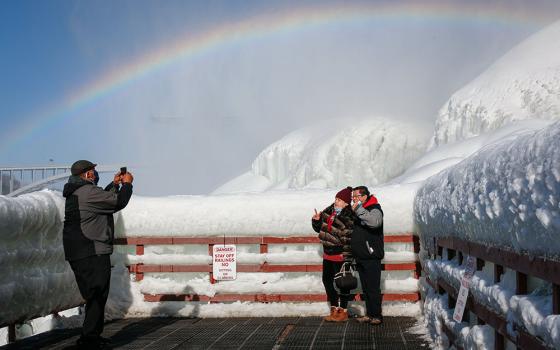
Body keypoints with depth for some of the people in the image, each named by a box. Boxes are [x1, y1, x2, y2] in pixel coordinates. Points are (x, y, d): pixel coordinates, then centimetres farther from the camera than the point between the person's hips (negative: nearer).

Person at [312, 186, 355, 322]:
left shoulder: (349, 218, -18)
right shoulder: (328, 212, 6)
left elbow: (348, 239, -20)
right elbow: (320, 228, 19)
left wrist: (346, 257, -21)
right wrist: (316, 220, -2)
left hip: (340, 256, -8)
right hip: (328, 254, 9)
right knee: (327, 280, 14)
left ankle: (343, 312, 13)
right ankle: (334, 309, 27)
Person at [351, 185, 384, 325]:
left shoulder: (374, 209, -11)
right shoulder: (358, 211, 15)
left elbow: (375, 222, -35)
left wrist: (359, 209, -31)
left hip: (371, 257, -9)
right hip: (360, 257, 9)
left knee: (373, 288, -5)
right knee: (365, 288, 12)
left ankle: (377, 316, 2)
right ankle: (369, 314, 19)